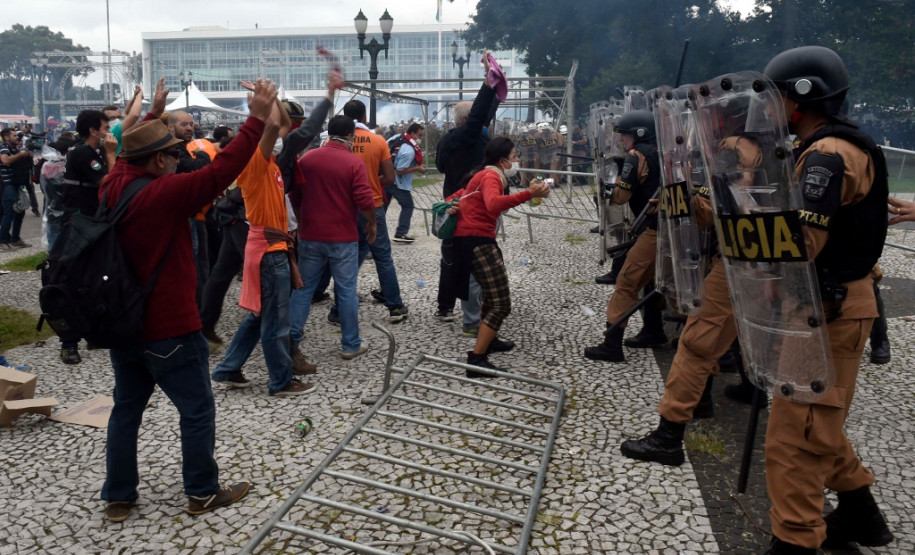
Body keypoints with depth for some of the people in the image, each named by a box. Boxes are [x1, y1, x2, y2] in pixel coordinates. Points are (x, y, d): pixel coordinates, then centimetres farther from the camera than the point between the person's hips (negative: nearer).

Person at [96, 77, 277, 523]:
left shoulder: (113, 188, 1)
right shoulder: (166, 192, -21)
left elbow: (130, 155, 21)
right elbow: (221, 171, -27)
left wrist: (154, 114, 30)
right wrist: (257, 119, -25)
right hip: (168, 331, -8)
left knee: (126, 409, 18)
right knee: (197, 411, 8)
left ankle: (118, 496, 29)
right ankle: (203, 493, 21)